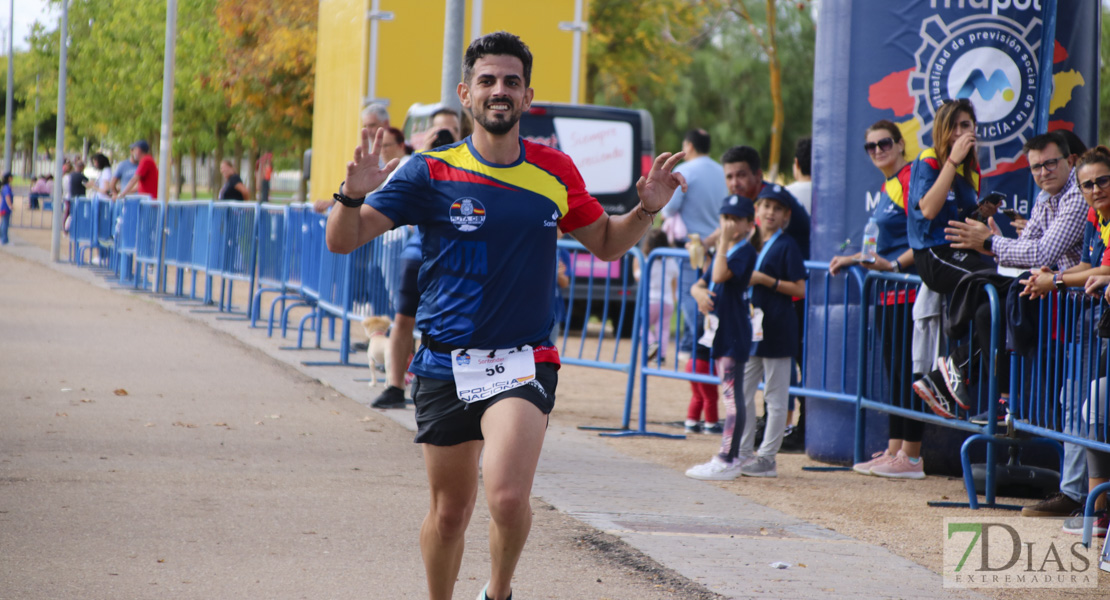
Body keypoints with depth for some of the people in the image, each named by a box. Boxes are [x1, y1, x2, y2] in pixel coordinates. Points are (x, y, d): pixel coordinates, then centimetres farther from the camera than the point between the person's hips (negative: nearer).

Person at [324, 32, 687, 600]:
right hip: (445, 364, 0)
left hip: (523, 361, 0)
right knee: (449, 512, 9)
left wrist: (645, 210, 0)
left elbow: (606, 243, 19)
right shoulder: (431, 172, -3)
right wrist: (354, 194, -26)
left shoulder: (555, 171, 4)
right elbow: (343, 240, -5)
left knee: (508, 496, -21)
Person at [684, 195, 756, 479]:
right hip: (721, 331, 10)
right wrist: (700, 292, -8)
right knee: (731, 395, 15)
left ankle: (726, 461, -14)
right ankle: (737, 453, 24)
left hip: (736, 331, -10)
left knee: (732, 395, -11)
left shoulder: (745, 251, -11)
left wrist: (724, 241, -18)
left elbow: (721, 275, -26)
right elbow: (699, 284, 15)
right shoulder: (724, 251, 17)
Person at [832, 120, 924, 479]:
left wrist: (895, 265, -24)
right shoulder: (886, 187, 19)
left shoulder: (909, 181, -11)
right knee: (894, 373, 11)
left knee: (906, 371, -8)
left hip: (907, 288, -10)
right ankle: (894, 450, 15)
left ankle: (911, 457, -6)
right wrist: (855, 259, 22)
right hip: (888, 292, 10)